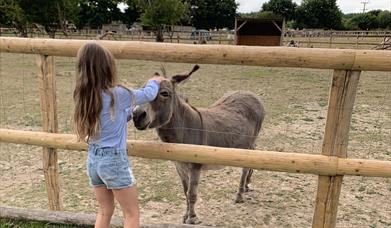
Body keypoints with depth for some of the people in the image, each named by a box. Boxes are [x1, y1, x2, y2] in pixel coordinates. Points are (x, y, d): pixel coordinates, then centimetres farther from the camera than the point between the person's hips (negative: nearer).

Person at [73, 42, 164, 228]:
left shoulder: (84, 97, 2)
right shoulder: (117, 95, -17)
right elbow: (148, 95, -2)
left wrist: (131, 112, 17)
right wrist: (154, 82, 17)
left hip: (93, 159, 7)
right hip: (114, 160, -7)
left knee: (105, 210, 21)